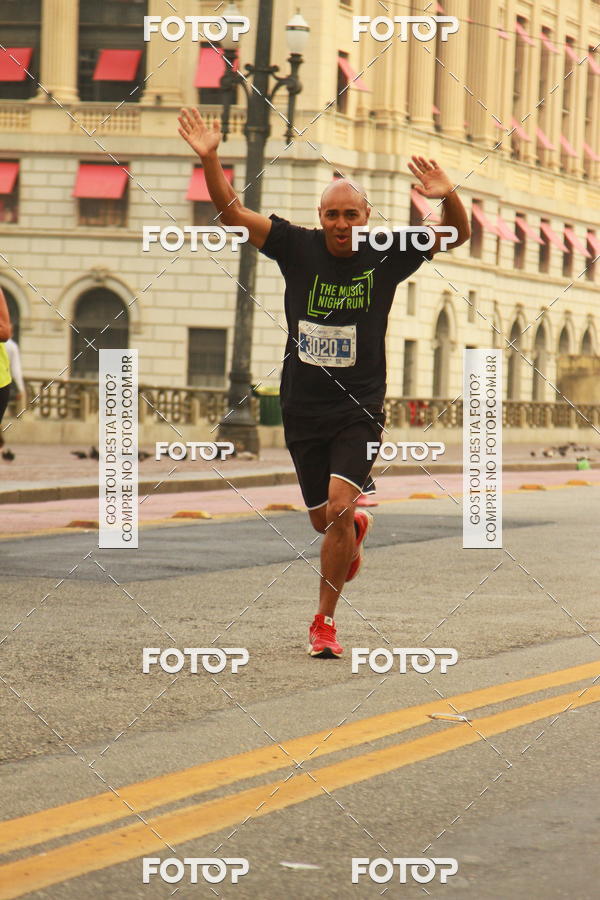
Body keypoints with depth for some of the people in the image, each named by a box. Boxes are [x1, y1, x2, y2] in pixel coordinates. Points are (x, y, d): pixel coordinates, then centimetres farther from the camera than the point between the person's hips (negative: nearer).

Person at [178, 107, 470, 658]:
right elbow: (232, 213, -5)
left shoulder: (387, 256, -4)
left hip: (360, 410, -2)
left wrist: (449, 197, -27)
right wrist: (209, 159, -19)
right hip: (303, 408, 2)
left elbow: (458, 234, -6)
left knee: (340, 506, -18)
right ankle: (357, 528, 50)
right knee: (324, 520, 11)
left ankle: (325, 622, -6)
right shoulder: (299, 247, -3)